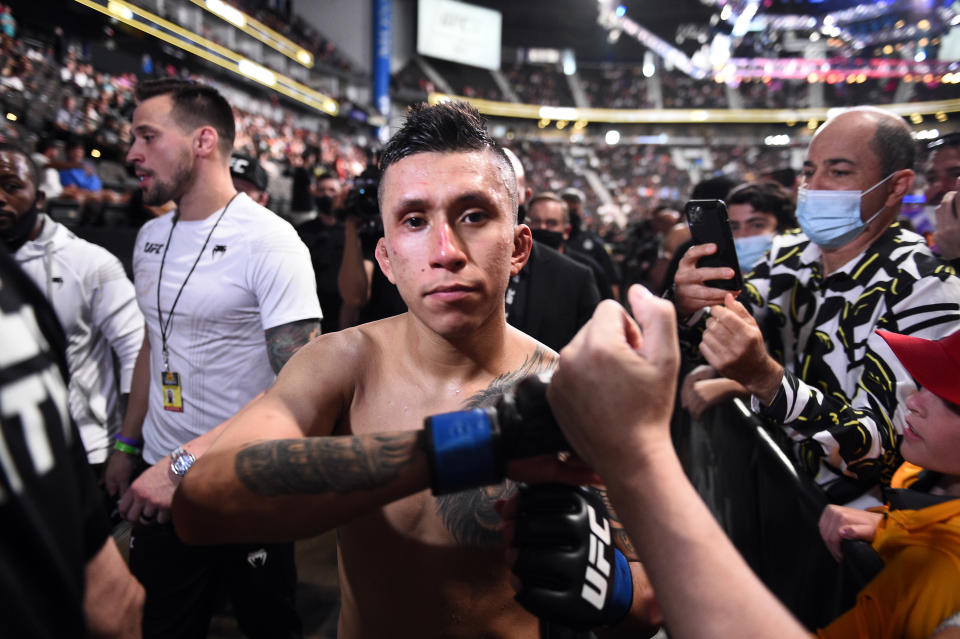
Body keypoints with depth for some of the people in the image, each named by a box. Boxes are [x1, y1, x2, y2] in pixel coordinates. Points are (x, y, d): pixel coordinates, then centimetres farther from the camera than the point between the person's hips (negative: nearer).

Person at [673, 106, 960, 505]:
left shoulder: (924, 290, -16)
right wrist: (688, 308, -21)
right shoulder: (789, 252, 1)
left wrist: (765, 378, -36)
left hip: (838, 510, -5)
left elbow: (883, 452, -22)